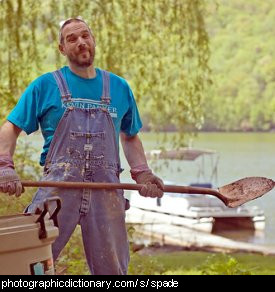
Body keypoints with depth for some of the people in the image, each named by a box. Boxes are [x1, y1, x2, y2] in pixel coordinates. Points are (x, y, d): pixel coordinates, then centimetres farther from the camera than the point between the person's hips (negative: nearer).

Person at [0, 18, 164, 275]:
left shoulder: (119, 88, 13)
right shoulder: (45, 85, 5)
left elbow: (130, 137, 23)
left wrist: (142, 173, 5)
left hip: (107, 192, 3)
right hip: (57, 187, -2)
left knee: (112, 268, 7)